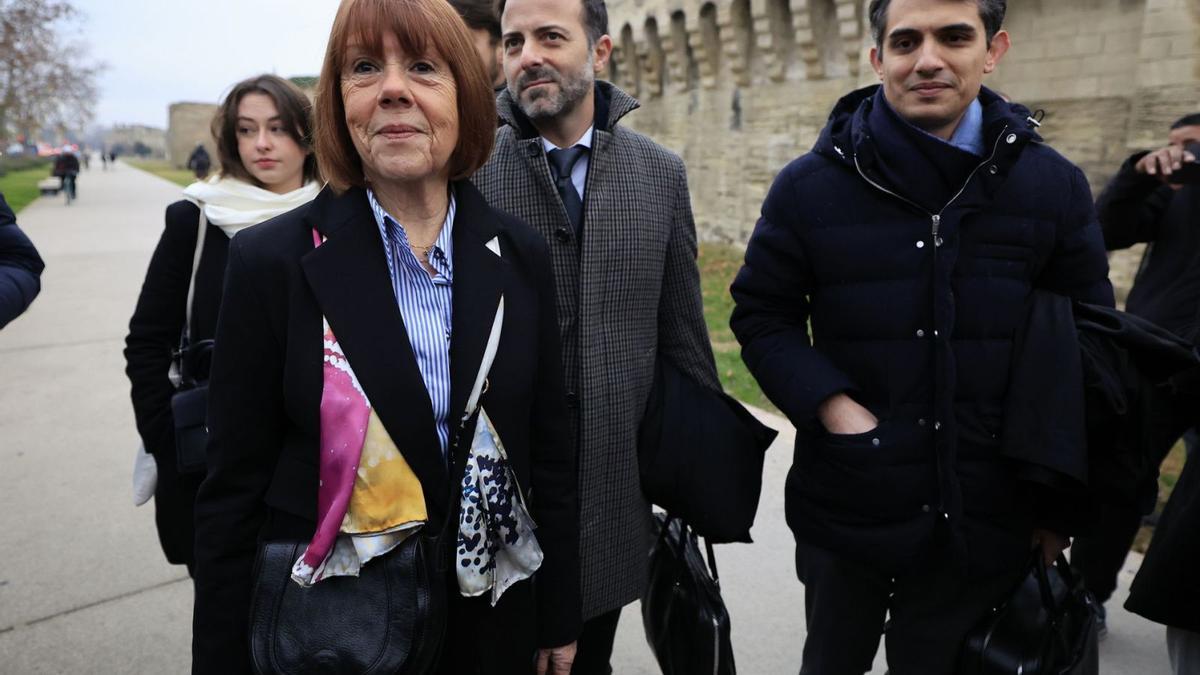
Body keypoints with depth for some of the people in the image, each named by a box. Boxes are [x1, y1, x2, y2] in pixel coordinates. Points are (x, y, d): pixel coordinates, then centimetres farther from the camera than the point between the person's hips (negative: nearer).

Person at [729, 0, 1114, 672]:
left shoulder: (1055, 186, -1)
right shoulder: (810, 185, -6)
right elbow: (762, 315, 0)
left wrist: (1061, 500, 3)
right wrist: (831, 406, -16)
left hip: (985, 516, 1)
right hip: (846, 504, 0)